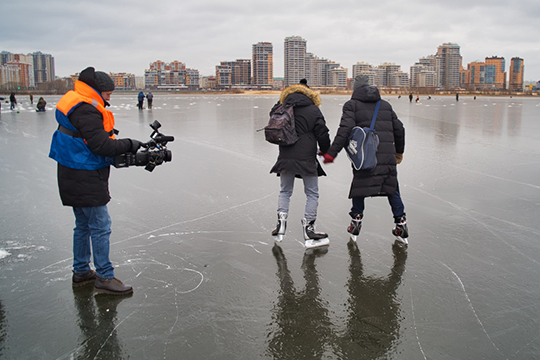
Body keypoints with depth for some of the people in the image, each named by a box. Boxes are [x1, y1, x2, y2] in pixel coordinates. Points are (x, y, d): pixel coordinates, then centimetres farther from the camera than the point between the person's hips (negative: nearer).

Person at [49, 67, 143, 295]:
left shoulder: (79, 107, 14)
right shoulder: (86, 110, -19)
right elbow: (100, 145, -24)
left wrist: (122, 152, 4)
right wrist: (129, 145, -11)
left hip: (75, 179, 11)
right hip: (86, 180, -11)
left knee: (83, 224, 19)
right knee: (100, 226, -4)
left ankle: (81, 272, 31)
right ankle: (104, 278, 4)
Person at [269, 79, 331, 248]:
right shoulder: (313, 110, -3)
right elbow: (322, 134, -3)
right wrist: (326, 152, 11)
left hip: (285, 158, 3)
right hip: (306, 159, -3)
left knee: (285, 191, 20)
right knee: (312, 193, 8)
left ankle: (281, 222, 10)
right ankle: (308, 229, 8)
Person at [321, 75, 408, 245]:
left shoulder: (351, 105, 4)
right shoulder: (385, 105, 19)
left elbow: (345, 130, -11)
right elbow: (399, 129, 21)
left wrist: (331, 153, -11)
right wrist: (399, 151, 35)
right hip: (388, 156, 4)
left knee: (359, 187, 12)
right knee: (392, 189, 15)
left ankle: (356, 220, 15)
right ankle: (401, 223, 18)